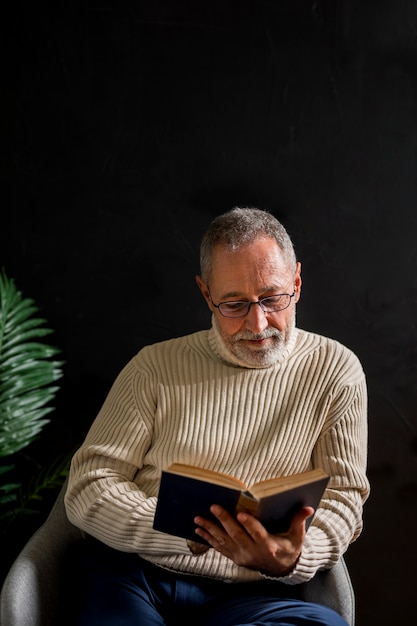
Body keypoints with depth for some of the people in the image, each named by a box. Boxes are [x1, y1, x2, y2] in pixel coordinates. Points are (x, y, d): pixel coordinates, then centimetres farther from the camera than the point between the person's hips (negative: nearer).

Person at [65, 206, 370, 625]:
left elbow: (342, 496, 5)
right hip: (130, 576, -1)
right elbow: (87, 488, 1)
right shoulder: (155, 366, 6)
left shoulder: (334, 371, 6)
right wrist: (186, 531, -18)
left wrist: (291, 558, -20)